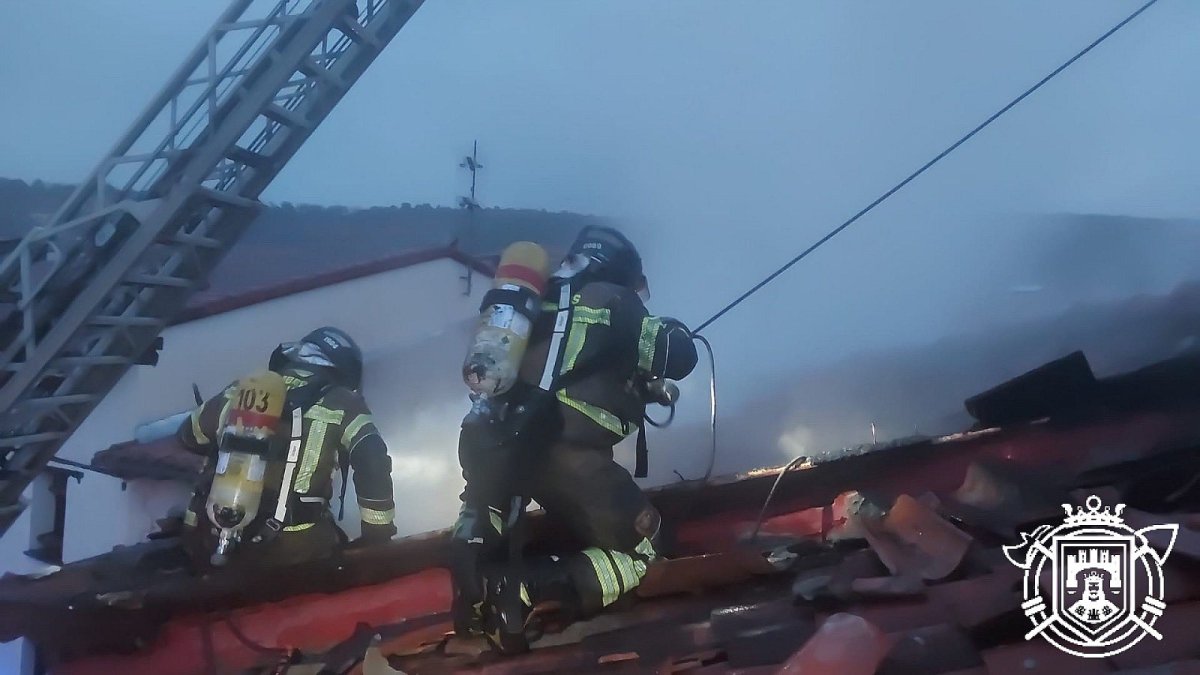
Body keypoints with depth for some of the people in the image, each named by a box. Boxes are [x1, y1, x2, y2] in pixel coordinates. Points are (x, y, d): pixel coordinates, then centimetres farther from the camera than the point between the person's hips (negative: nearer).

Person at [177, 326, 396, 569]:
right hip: (293, 551, -4)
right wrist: (379, 538, -4)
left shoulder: (239, 392, 14)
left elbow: (188, 435, 30)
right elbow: (373, 465, -13)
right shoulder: (341, 404, 1)